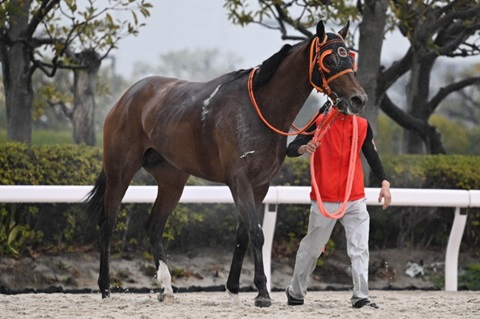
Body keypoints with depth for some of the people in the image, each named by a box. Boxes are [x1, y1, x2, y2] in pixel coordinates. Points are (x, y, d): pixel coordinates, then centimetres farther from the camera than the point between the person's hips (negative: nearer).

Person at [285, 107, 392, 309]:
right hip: (324, 200, -3)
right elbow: (290, 150, -7)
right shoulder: (320, 123, -5)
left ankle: (360, 297, -11)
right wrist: (305, 148, -30)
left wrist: (384, 183, -5)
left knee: (360, 248, -9)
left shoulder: (362, 126, 6)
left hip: (355, 200, 3)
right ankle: (295, 292, 24)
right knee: (312, 248, 8)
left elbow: (372, 156, 10)